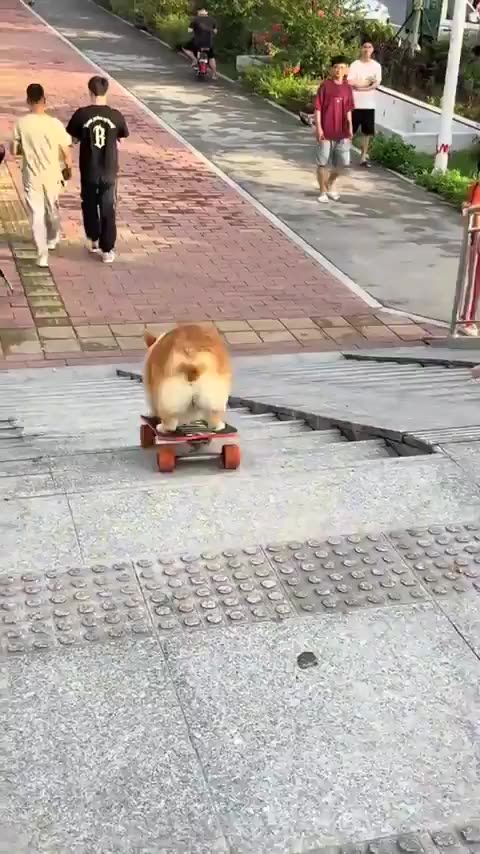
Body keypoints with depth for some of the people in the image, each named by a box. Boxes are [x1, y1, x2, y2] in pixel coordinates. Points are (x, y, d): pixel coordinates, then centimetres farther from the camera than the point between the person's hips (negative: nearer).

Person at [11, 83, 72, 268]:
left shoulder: (21, 123, -12)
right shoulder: (54, 123, -15)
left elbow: (14, 151, -4)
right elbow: (66, 152, -9)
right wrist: (68, 168, 10)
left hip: (31, 176, 0)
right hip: (52, 175, 0)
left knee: (36, 214, 6)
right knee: (52, 209, 23)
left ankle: (42, 254, 1)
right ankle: (52, 239, 45)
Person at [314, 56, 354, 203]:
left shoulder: (347, 88, 7)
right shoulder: (325, 86, -6)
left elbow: (348, 110, 13)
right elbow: (318, 108, -7)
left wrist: (350, 128, 9)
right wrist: (318, 127, -13)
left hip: (342, 132, 4)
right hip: (326, 131, -4)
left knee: (342, 163, 7)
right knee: (323, 162, 1)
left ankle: (331, 185, 30)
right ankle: (323, 191, 13)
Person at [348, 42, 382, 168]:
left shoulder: (376, 65, 5)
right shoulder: (355, 65, -3)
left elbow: (376, 84, -4)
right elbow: (351, 82, -13)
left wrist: (359, 85, -15)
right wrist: (368, 82, -10)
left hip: (369, 104, 3)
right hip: (355, 103, -3)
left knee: (367, 132, 6)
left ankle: (363, 157, 13)